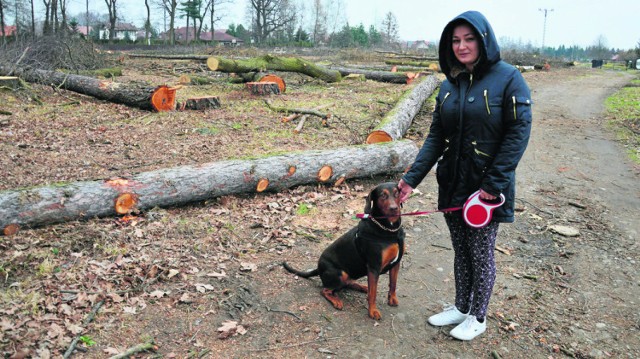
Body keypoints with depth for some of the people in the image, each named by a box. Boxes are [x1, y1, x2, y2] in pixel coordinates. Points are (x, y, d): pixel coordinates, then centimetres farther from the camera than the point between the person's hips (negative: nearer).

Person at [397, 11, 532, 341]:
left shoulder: (508, 79, -10)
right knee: (460, 251, 17)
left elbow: (518, 134, -15)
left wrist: (494, 184, -20)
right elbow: (436, 137, 5)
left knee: (481, 254, 9)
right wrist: (413, 177, -4)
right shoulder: (449, 85, 6)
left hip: (487, 188, -5)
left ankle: (478, 317, 28)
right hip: (452, 184, 5)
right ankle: (460, 307, 36)